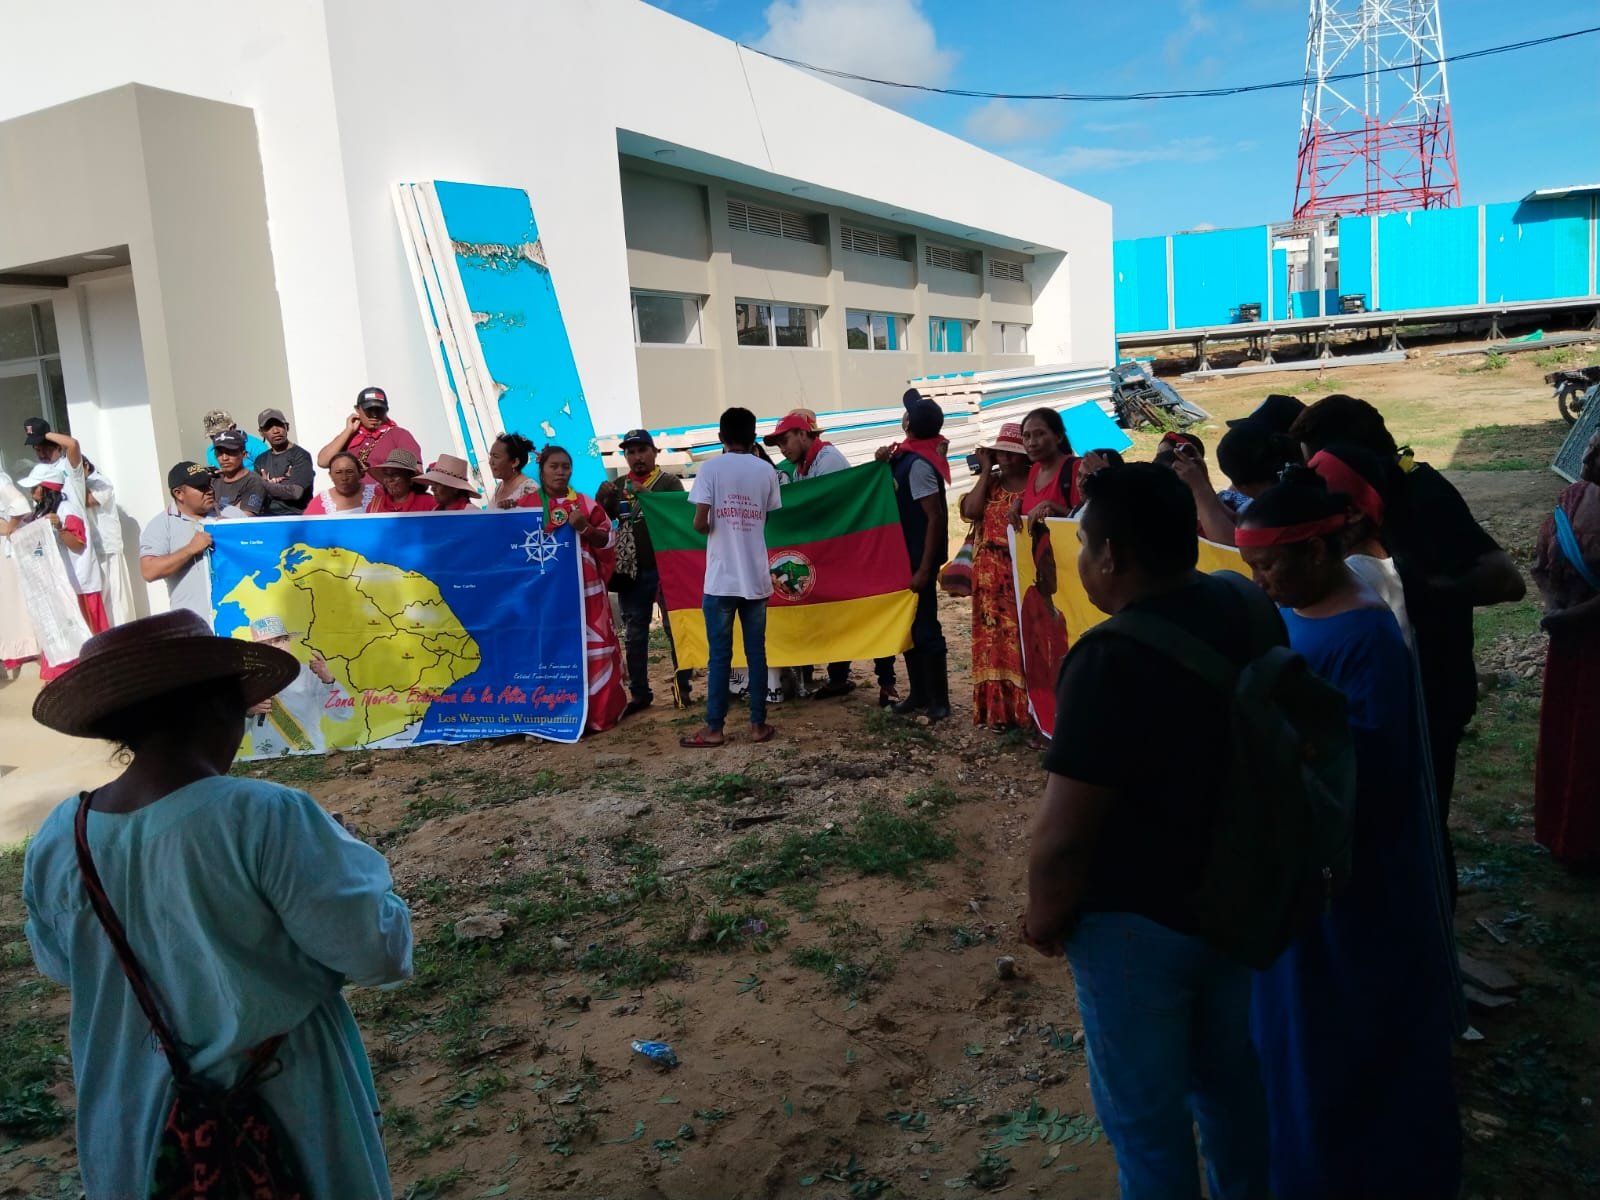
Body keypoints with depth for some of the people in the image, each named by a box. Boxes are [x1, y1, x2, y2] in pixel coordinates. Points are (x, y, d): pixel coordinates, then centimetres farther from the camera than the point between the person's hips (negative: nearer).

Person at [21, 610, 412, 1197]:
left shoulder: (56, 840, -10)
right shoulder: (266, 818, -28)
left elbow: (61, 966, 8)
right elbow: (377, 951, -22)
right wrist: (344, 858, -5)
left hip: (135, 1129, 5)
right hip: (284, 1121, -4)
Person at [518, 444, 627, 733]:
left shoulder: (586, 504, 8)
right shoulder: (525, 505, 6)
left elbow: (609, 541, 6)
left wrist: (585, 528, -10)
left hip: (585, 588, 1)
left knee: (590, 648, 0)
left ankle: (595, 713, 9)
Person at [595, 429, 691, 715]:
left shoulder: (669, 483, 1)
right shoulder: (618, 487, 13)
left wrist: (647, 495, -27)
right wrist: (600, 498, -9)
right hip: (631, 572, 4)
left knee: (674, 630, 1)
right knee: (634, 635, 7)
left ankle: (683, 688, 9)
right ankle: (639, 694, 13)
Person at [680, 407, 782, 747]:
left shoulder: (711, 468, -5)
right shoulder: (766, 470, 4)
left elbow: (700, 524, -11)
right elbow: (771, 518, 10)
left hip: (722, 578, -2)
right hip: (756, 577, 2)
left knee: (719, 654, 3)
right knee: (756, 652, 9)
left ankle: (714, 728, 8)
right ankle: (758, 724, 14)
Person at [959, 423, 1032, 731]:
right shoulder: (989, 483, 11)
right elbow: (971, 511, -6)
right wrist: (985, 472, -3)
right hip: (990, 577, 3)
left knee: (1023, 639, -3)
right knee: (995, 640, 5)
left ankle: (1027, 708, 5)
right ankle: (998, 709, 11)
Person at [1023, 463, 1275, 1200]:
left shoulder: (1113, 659, -30)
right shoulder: (1252, 611, -5)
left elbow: (1064, 832, -27)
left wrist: (1044, 915, -8)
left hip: (1137, 920, -7)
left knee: (1145, 1113, 15)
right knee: (1232, 1080, 28)